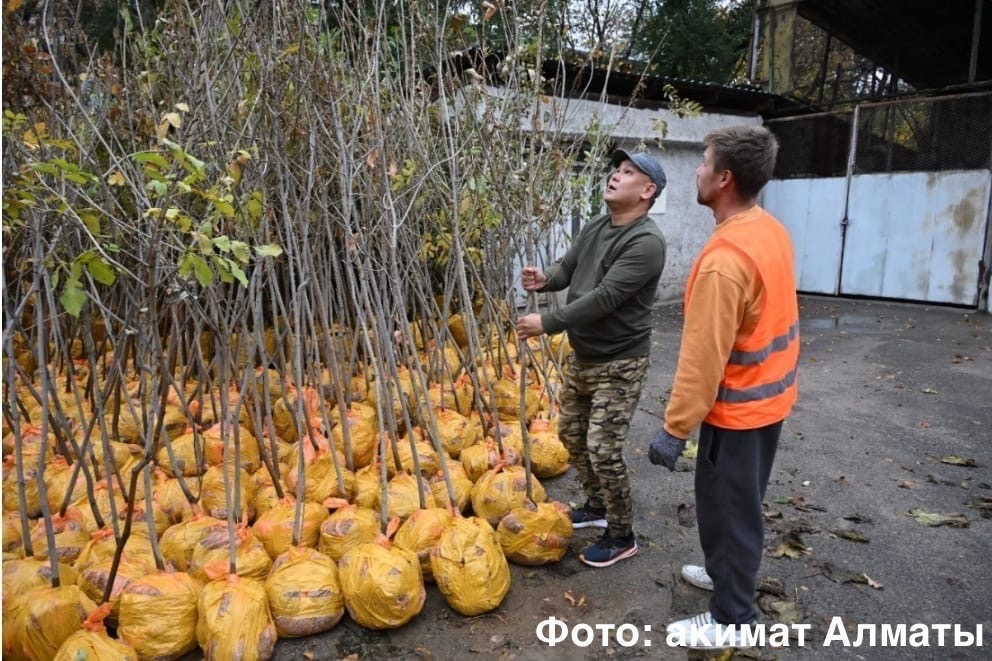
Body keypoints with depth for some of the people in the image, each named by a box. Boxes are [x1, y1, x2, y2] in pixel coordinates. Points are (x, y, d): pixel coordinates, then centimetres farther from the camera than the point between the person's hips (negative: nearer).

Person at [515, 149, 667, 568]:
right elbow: (567, 269, 10)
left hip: (619, 363, -9)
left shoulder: (646, 241, -21)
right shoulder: (594, 228, 6)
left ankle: (622, 537, 16)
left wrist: (547, 323, -26)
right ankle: (597, 507, 40)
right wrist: (544, 280, -14)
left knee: (603, 449, -6)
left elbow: (604, 298, -28)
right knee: (571, 434, 18)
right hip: (581, 356, 9)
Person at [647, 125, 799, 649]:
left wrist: (674, 429, -20)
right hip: (770, 394, 9)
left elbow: (704, 357, -28)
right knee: (741, 501, 24)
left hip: (738, 407, -9)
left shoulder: (725, 258, -29)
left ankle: (731, 619, 24)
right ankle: (729, 573, 44)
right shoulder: (770, 230, 1)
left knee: (726, 507, 7)